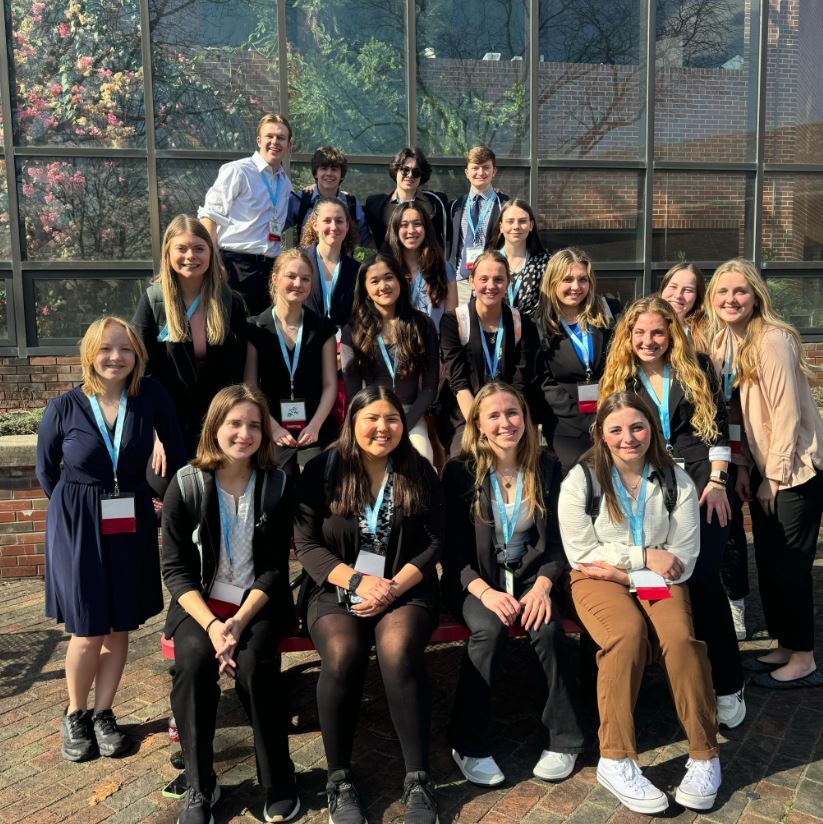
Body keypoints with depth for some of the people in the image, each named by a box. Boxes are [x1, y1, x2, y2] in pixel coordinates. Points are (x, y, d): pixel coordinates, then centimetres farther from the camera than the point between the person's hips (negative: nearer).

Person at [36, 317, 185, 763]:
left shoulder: (151, 395, -10)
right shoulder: (64, 407, -11)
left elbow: (176, 451, 2)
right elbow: (46, 469, 5)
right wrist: (77, 509, 8)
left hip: (131, 525, 2)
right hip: (78, 527, -1)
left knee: (121, 627, 10)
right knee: (88, 632, 2)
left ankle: (102, 714, 30)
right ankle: (74, 716, 27)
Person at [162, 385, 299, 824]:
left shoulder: (277, 484, -3)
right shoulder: (186, 485, -5)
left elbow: (275, 568, -4)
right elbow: (176, 569, -5)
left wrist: (240, 622, -18)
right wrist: (211, 624, -20)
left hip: (259, 603, 0)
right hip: (199, 603, 0)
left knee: (253, 662, -29)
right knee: (194, 659, -30)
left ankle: (279, 782, -8)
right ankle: (199, 787, -10)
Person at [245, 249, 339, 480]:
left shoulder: (323, 327, 8)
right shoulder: (255, 329, 4)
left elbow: (330, 384, 4)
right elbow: (250, 388, 0)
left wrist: (315, 425, -10)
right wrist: (274, 428, -12)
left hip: (316, 431, 1)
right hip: (272, 434, -1)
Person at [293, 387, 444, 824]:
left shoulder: (419, 472, 4)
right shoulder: (321, 471, 0)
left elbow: (434, 543, 0)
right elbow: (307, 544, -2)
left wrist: (393, 587, -14)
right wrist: (358, 581, -15)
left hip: (406, 590, 0)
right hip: (337, 590, 0)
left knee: (399, 650, -32)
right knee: (342, 655, -31)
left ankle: (418, 780, -18)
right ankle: (339, 780, -11)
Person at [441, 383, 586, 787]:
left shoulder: (546, 467, 2)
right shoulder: (460, 471, -5)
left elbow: (557, 538, 2)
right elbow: (451, 547, -6)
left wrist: (544, 584, -16)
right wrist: (485, 591, -22)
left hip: (531, 573, 2)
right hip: (474, 579, -1)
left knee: (548, 628, -28)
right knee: (489, 629, -31)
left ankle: (562, 739, -7)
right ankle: (469, 745, -14)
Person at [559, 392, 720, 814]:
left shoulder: (676, 480, 0)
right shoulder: (581, 479, -5)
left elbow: (684, 558, -2)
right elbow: (582, 553, -8)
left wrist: (624, 570, -12)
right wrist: (644, 555, -13)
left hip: (658, 579, 2)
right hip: (598, 579, -2)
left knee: (681, 637, -28)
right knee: (628, 633, -32)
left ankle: (705, 756, -11)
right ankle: (616, 760, -21)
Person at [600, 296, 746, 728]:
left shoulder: (696, 368, 6)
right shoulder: (619, 379, 8)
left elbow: (718, 426, 2)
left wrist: (716, 481, -7)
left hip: (703, 479, -1)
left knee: (702, 576, -14)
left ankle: (727, 685, -1)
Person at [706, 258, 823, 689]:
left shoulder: (771, 340, -19)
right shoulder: (725, 343, 5)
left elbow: (787, 413, -20)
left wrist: (776, 475, -15)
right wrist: (743, 466, 2)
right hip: (762, 467, 8)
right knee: (767, 560, 13)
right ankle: (784, 645, 28)